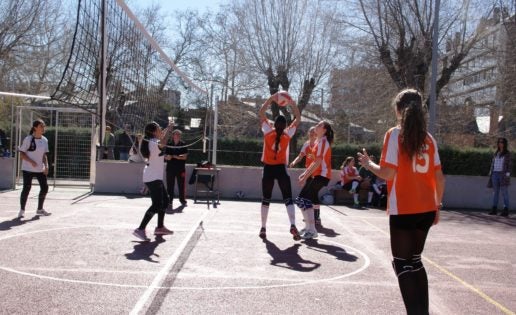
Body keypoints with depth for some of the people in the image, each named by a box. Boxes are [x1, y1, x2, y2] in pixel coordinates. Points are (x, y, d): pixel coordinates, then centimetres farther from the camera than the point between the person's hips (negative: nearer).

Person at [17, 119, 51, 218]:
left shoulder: (45, 140, 6)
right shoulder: (28, 139, -11)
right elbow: (22, 153, -10)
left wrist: (46, 166, 1)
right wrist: (31, 161, -23)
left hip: (40, 169, 6)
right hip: (28, 169, -6)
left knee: (45, 188, 5)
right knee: (26, 188, -4)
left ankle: (40, 209, 21)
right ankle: (22, 210, 9)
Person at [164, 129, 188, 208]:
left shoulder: (183, 145, 0)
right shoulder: (169, 144, 5)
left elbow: (185, 157, -4)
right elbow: (165, 156, 7)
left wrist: (174, 156, -14)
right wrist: (167, 157, -17)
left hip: (181, 168, -1)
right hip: (170, 167, 1)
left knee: (181, 185, 4)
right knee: (170, 185, 2)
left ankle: (182, 200, 16)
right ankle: (169, 201, 9)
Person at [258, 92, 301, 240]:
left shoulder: (268, 132, -6)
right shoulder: (288, 134, -5)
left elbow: (261, 113, 2)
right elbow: (298, 119, 8)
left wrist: (271, 99, 0)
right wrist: (293, 104, 4)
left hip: (268, 169, 0)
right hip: (281, 169, 0)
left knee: (266, 199, 9)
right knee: (288, 198, 0)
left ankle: (263, 228, 12)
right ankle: (293, 225, -19)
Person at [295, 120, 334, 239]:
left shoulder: (322, 142, -13)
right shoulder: (319, 141, 17)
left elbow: (318, 162, -20)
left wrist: (305, 177, -19)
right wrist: (305, 173, 19)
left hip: (321, 175, -10)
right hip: (317, 174, 10)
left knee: (302, 200, -14)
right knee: (306, 200, 13)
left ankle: (312, 231, -14)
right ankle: (309, 227, 23)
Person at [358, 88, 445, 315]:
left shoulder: (395, 134, -8)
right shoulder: (428, 138, 8)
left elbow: (388, 173, -14)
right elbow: (439, 177, 7)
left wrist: (368, 164, 4)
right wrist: (437, 206, 17)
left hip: (403, 210, -6)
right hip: (426, 209, 6)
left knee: (402, 264, 4)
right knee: (415, 260, 20)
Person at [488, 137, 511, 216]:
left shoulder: (507, 153, 1)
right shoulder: (496, 153, 15)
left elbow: (510, 165, -3)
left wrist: (507, 174, -13)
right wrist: (490, 173, 8)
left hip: (503, 174, -5)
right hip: (495, 174, 5)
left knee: (504, 192, -5)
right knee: (495, 192, 4)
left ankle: (506, 210, -4)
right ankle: (494, 209, 7)